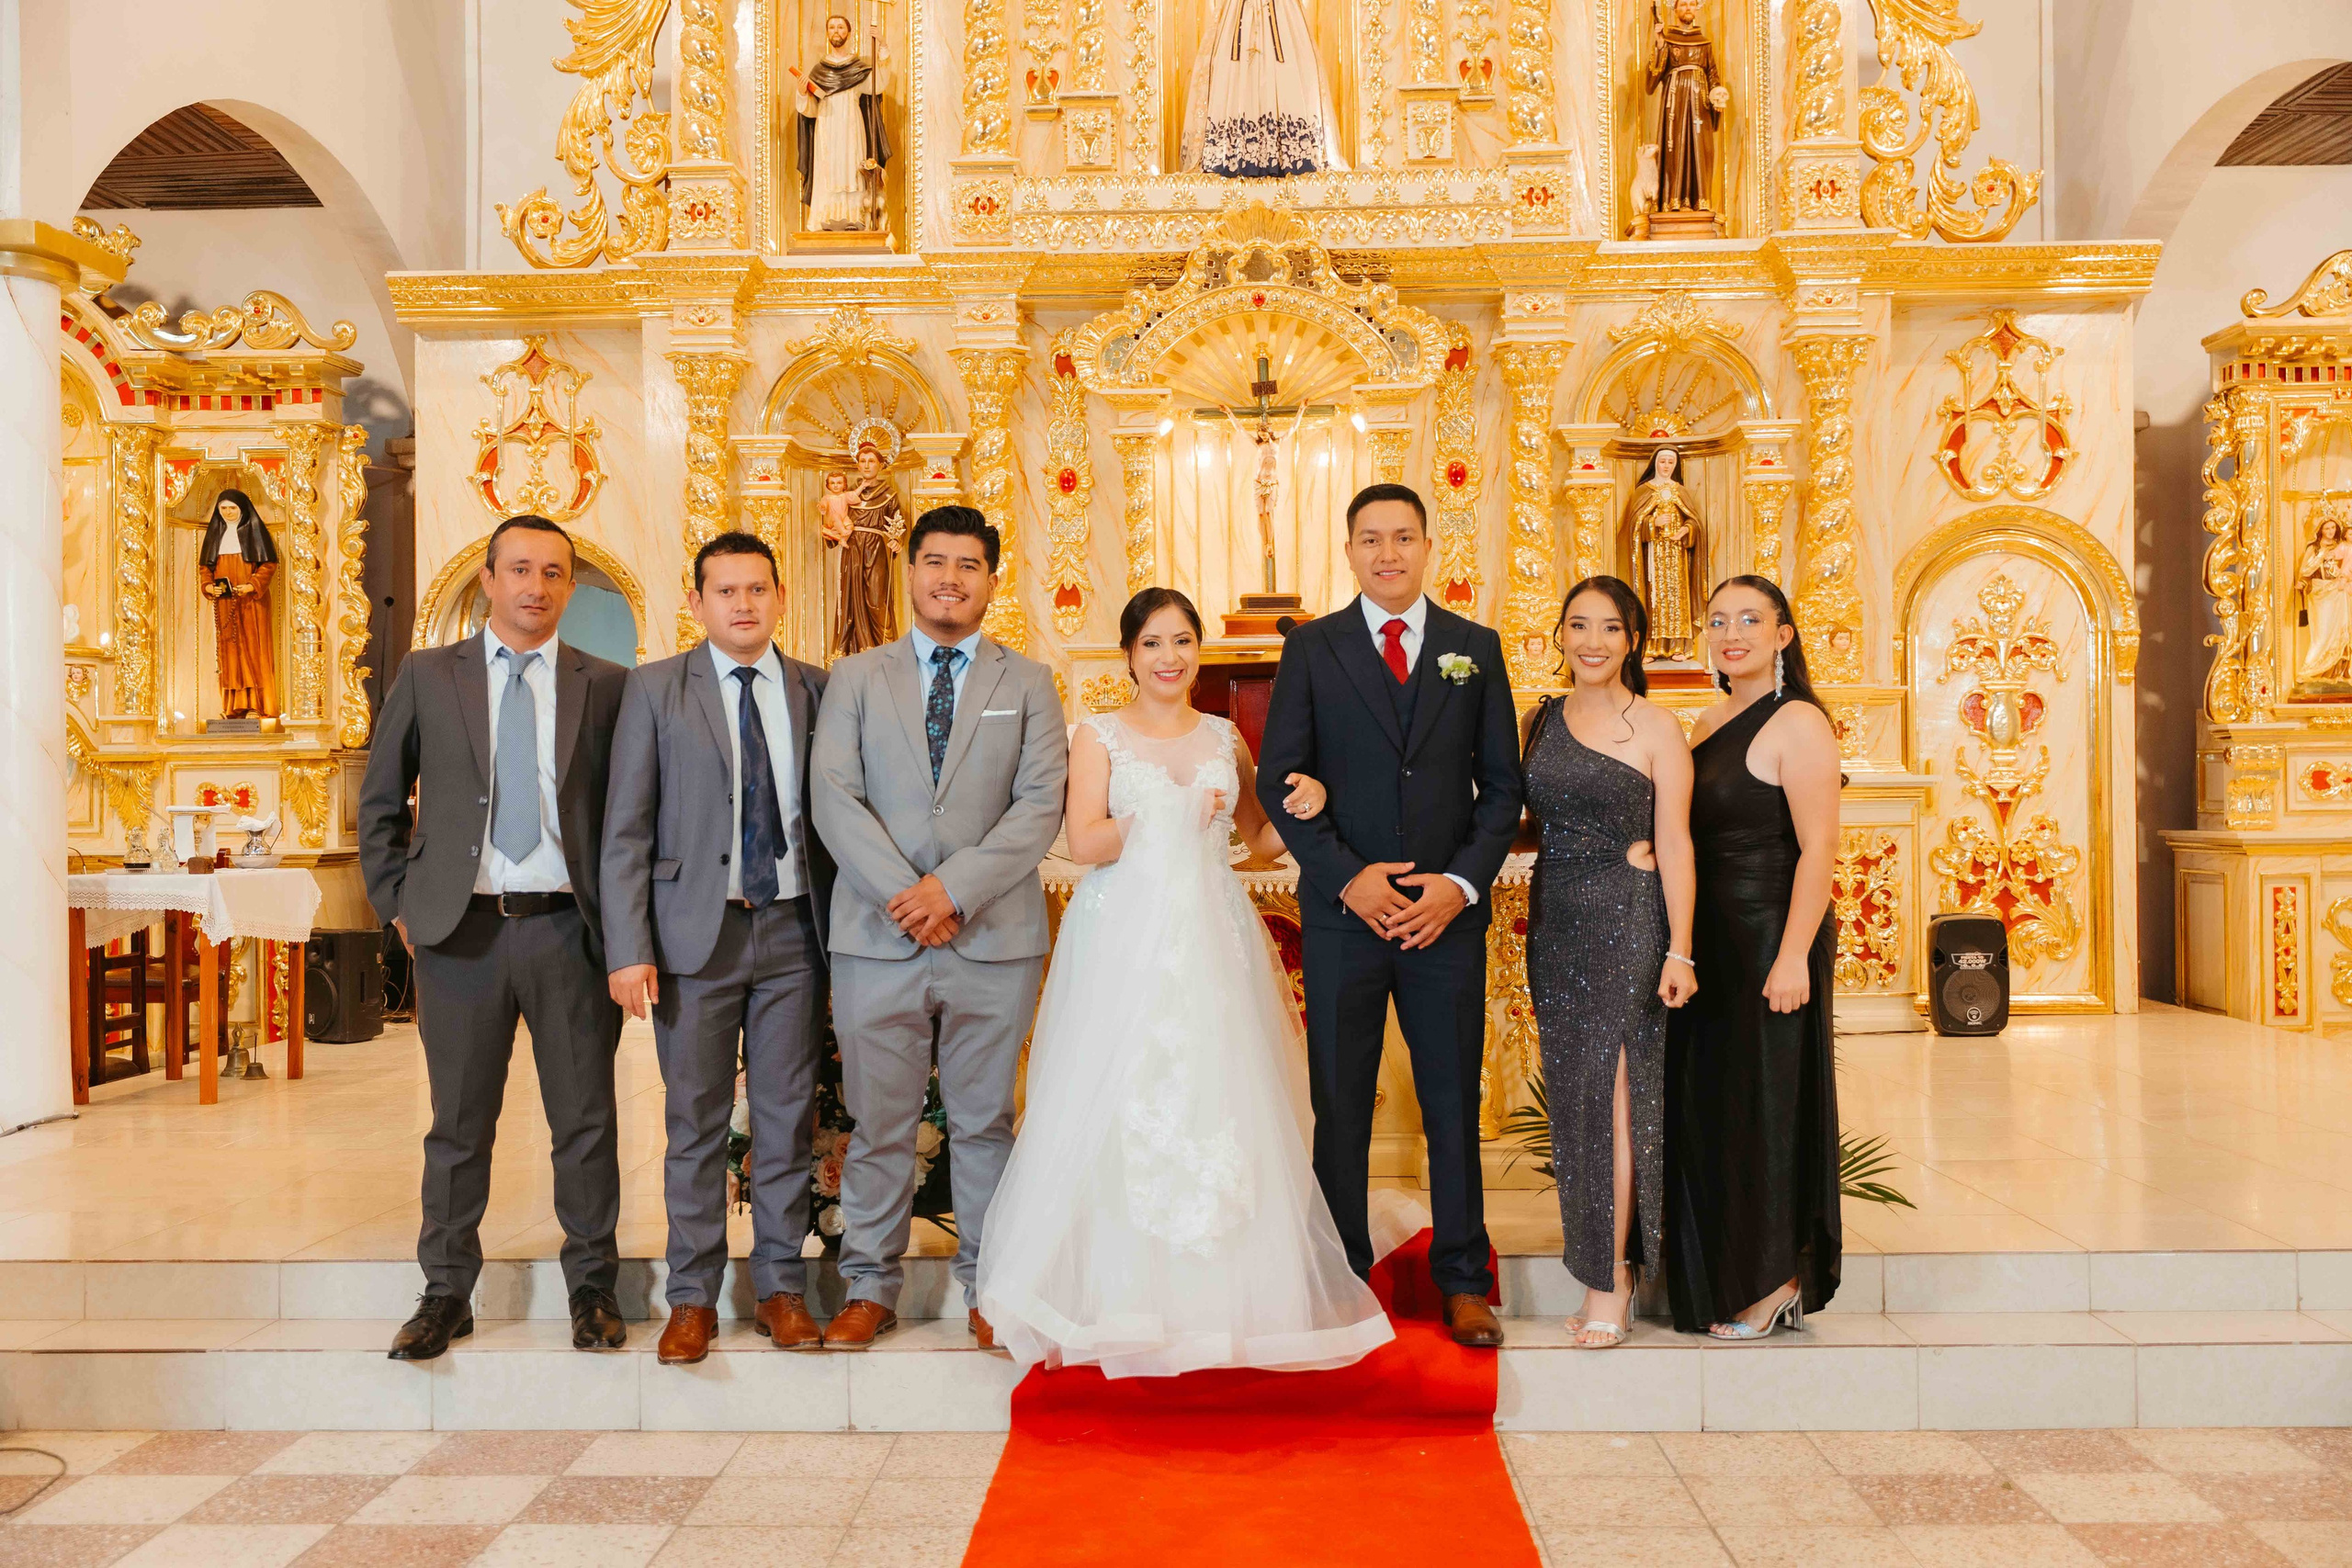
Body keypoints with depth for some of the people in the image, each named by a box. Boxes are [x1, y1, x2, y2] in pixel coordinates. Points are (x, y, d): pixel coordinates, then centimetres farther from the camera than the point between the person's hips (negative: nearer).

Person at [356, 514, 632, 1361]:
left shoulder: (606, 684, 5)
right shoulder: (427, 676, 7)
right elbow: (380, 802, 12)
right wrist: (398, 903, 5)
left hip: (569, 930, 0)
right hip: (461, 931, 1)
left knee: (586, 1122, 6)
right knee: (459, 1123, 10)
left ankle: (592, 1289, 22)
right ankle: (446, 1294, 24)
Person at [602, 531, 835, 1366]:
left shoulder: (816, 690, 6)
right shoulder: (654, 690, 1)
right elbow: (626, 829, -2)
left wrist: (841, 925, 1)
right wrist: (628, 949, -9)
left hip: (793, 928, 2)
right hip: (697, 930, -1)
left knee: (787, 1116, 8)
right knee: (695, 1120, 6)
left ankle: (780, 1285, 21)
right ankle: (693, 1297, 19)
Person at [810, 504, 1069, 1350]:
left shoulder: (1029, 684, 9)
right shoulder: (856, 677, 10)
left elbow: (1042, 805, -3)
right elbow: (833, 798, -1)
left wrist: (954, 887, -14)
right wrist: (904, 894, -13)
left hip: (994, 937, 0)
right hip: (876, 935, 0)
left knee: (985, 1120, 9)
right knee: (878, 1121, 7)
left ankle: (987, 1286, 22)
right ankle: (870, 1287, 21)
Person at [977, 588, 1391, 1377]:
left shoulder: (1225, 739, 14)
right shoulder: (1099, 735, 5)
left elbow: (1260, 838, 18)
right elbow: (1084, 843, -6)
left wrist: (1306, 805, -1)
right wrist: (1173, 816, -10)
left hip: (1211, 947, 3)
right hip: (1125, 947, -2)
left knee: (1219, 1107, -1)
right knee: (1118, 1113, -5)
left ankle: (1220, 1299, 9)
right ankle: (1116, 1301, 6)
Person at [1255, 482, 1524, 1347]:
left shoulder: (1476, 647, 8)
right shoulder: (1311, 647, 4)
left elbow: (1502, 784, 6)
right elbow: (1279, 780, -1)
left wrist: (1462, 883, -7)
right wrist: (1346, 878, -11)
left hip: (1448, 911, 1)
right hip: (1343, 911, -1)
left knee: (1455, 1102, 7)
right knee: (1339, 1104, 7)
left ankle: (1463, 1280, 21)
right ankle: (1342, 1273, 20)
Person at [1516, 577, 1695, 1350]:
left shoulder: (1657, 729, -4)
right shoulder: (1539, 720, 10)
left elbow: (1674, 844, -7)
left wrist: (1680, 951, -11)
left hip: (1627, 922, -5)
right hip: (1555, 922, 5)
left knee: (1612, 1092, -5)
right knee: (1572, 1095, 7)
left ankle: (1609, 1284, 3)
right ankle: (1606, 1265, 18)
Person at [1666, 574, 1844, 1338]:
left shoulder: (1797, 723, -11)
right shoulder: (1709, 723, 14)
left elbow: (1818, 849, -17)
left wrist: (1793, 957, -24)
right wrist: (1680, 949, 9)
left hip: (1772, 937, -8)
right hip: (1711, 943, 8)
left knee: (1766, 1102, 1)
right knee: (1706, 1107, 12)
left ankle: (1778, 1283, 15)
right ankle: (1725, 1281, 24)